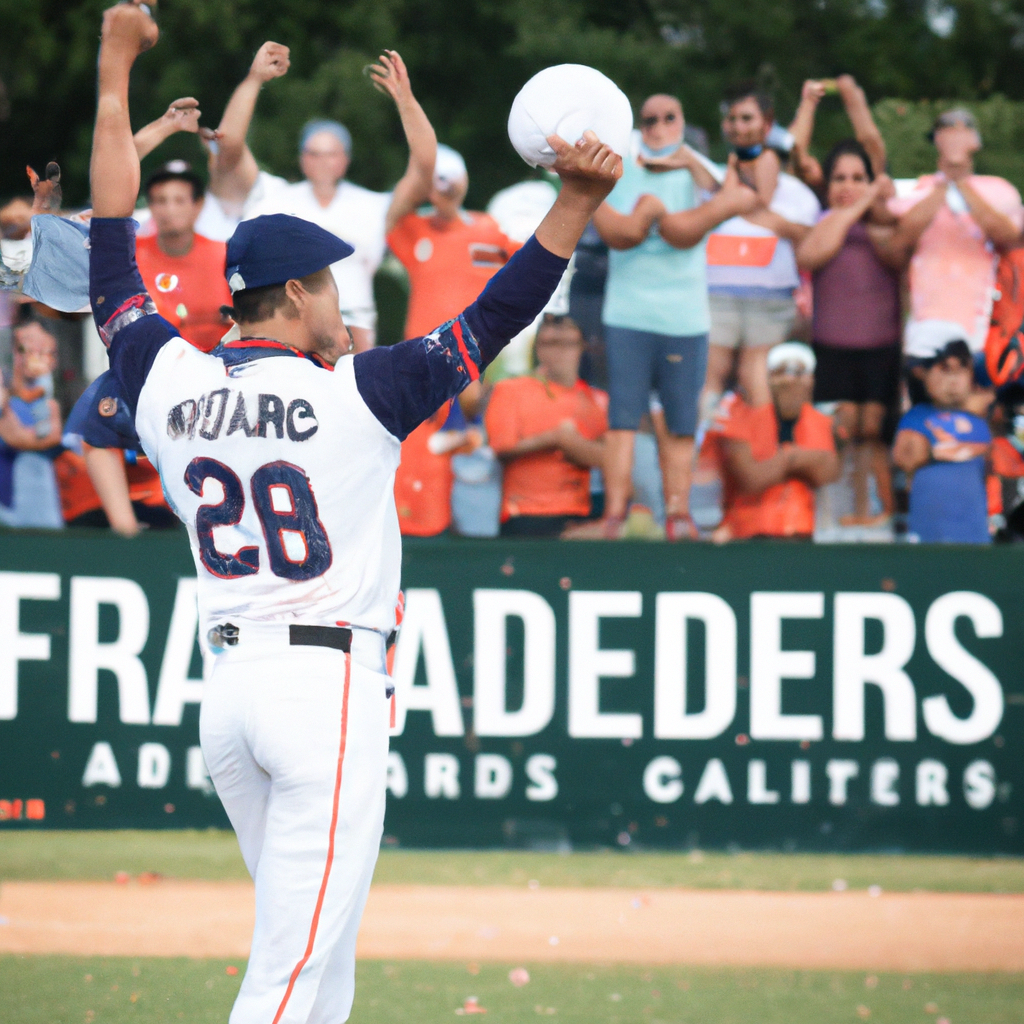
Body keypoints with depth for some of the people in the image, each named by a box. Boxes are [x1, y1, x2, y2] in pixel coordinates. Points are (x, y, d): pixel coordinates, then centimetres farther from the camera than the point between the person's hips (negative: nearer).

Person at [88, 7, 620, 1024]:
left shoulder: (167, 383, 4)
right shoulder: (351, 393, -10)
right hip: (329, 683, -7)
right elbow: (494, 319, -12)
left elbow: (111, 253, 14)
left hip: (226, 690, 7)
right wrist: (578, 202, -14)